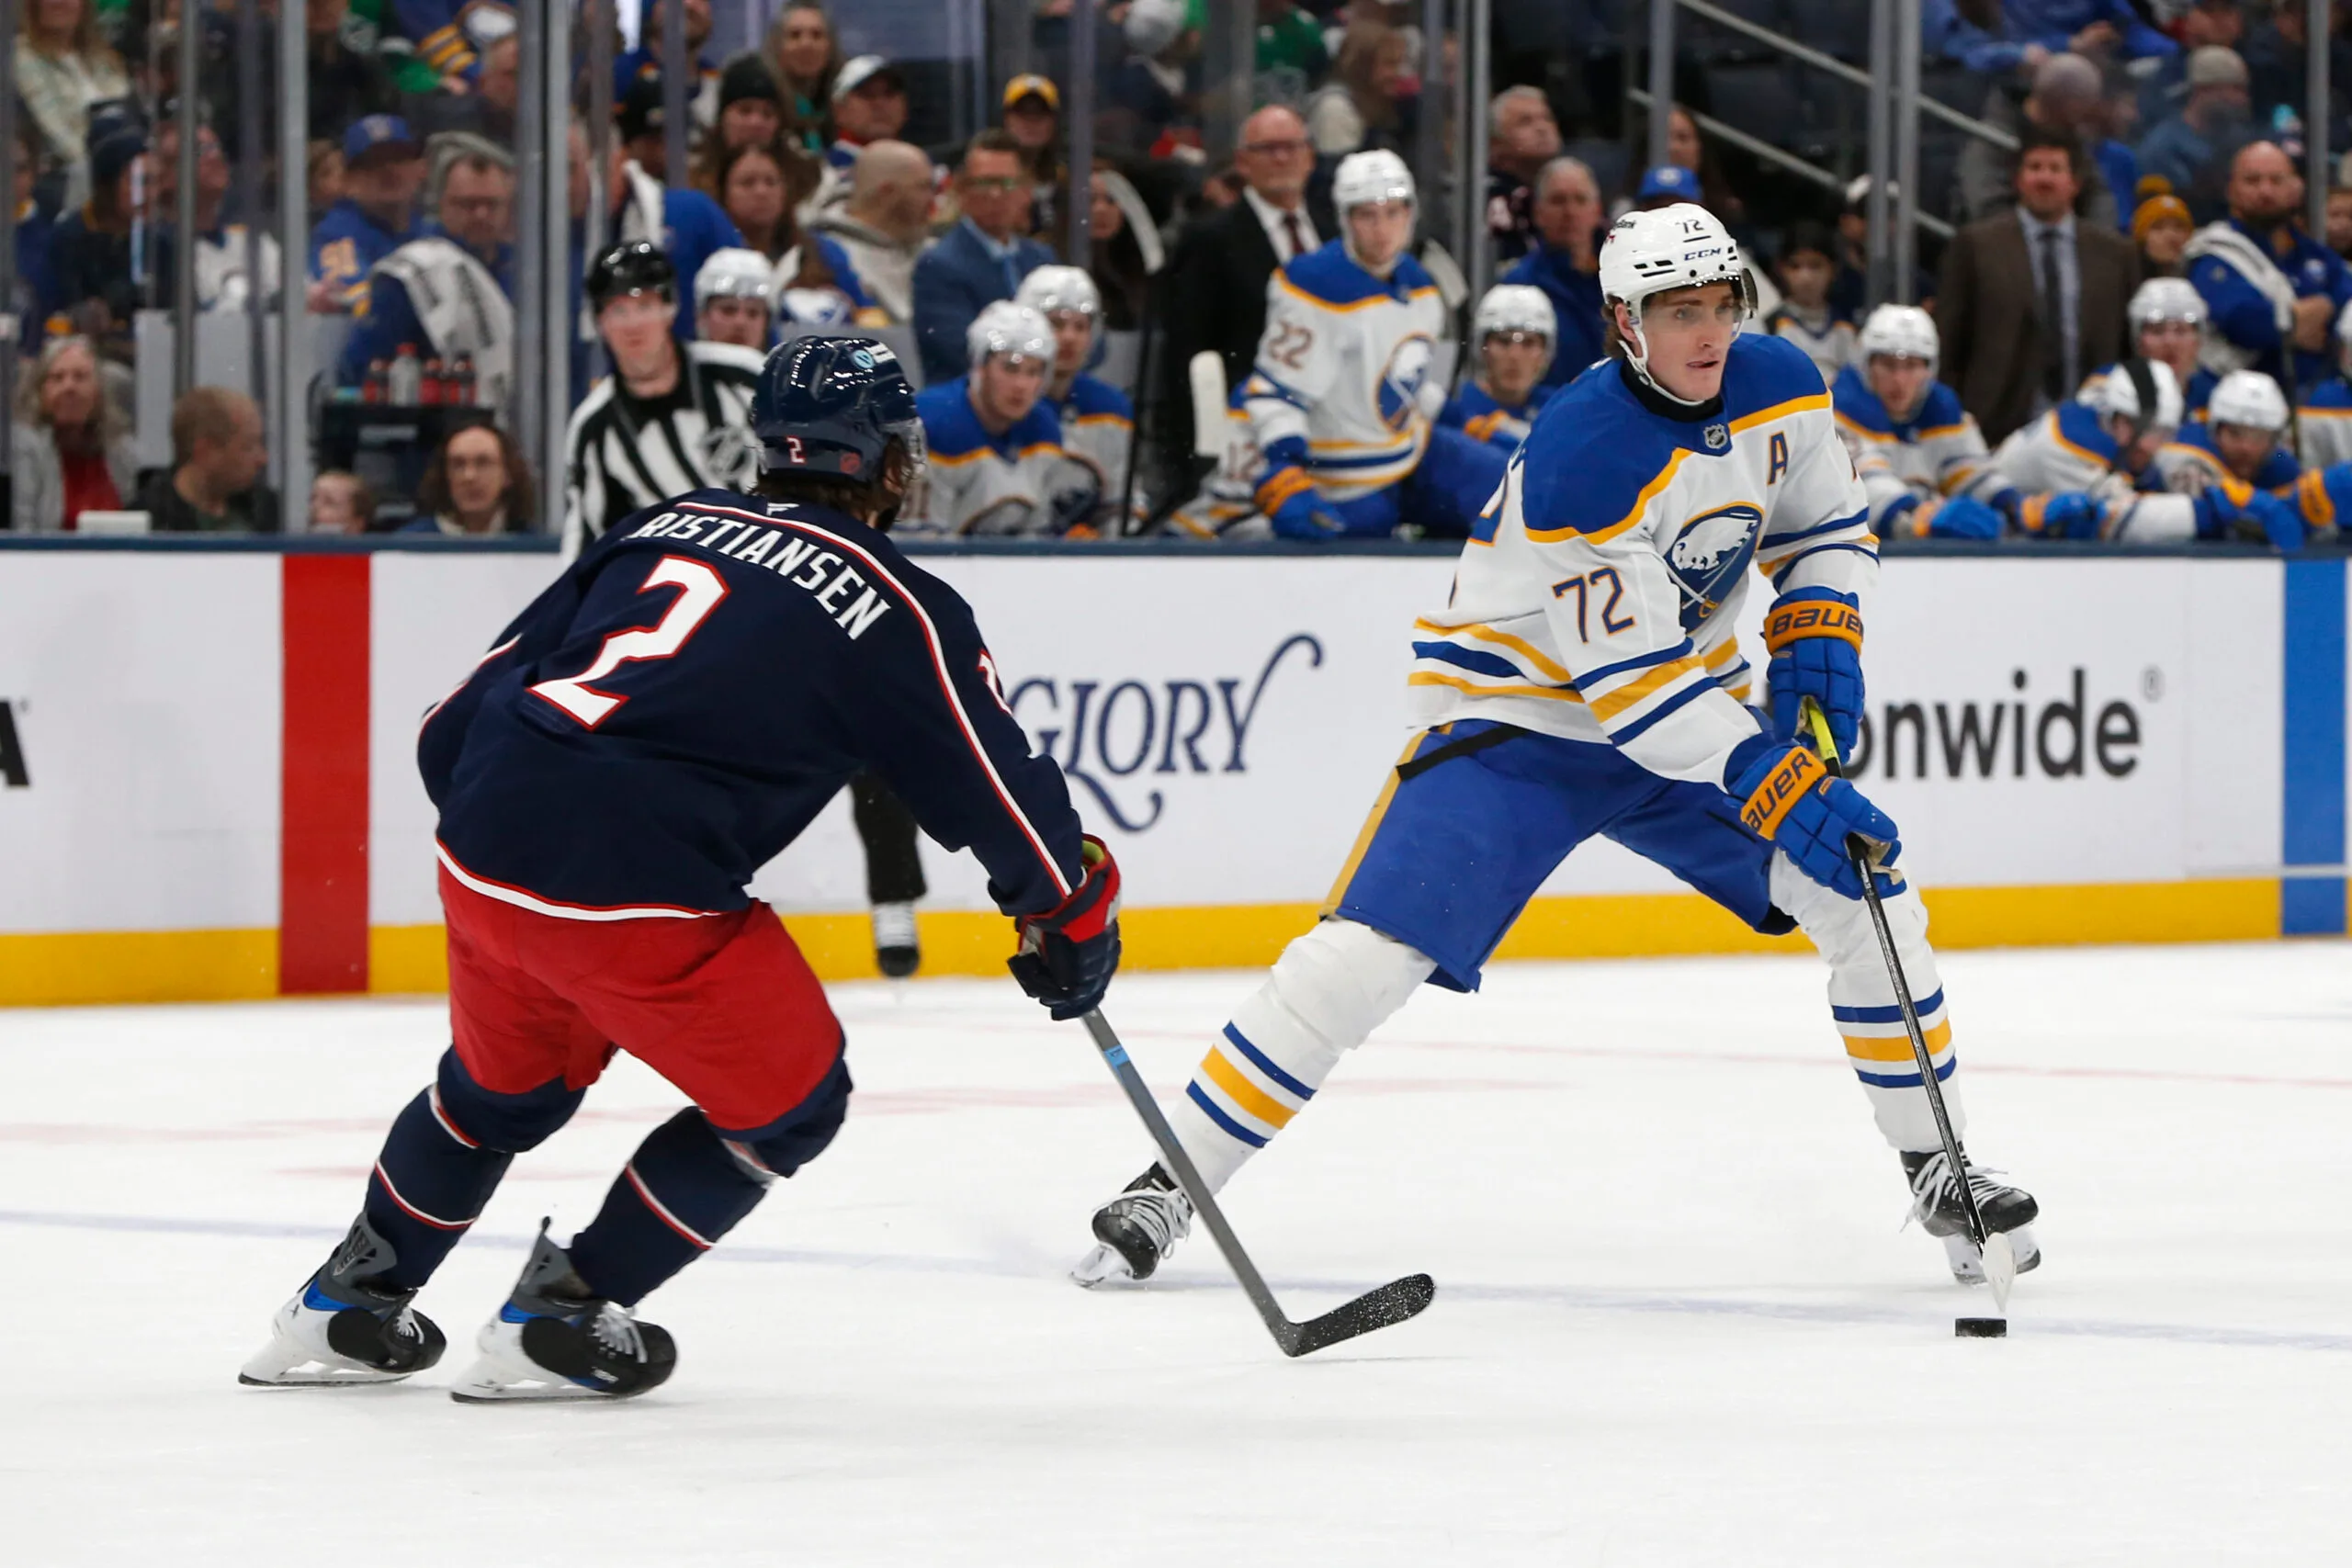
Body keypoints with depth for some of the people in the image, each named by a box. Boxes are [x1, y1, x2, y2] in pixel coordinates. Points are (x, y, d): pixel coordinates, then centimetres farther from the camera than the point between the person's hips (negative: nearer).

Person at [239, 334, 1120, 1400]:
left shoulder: (673, 524, 18)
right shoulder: (898, 611, 2)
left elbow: (472, 701, 19)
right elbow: (998, 790, 6)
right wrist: (1076, 915, 23)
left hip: (482, 850, 7)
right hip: (635, 892, -7)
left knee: (504, 1083, 32)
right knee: (788, 1103, 13)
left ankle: (343, 1309, 42)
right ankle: (556, 1321, 13)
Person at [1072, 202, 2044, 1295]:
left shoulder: (1779, 387, -8)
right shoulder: (1580, 456, -29)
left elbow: (1827, 526, 12)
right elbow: (1630, 681, -29)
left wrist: (1816, 648, -7)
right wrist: (1782, 793, -32)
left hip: (1687, 696, 7)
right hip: (1515, 717, -6)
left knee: (1871, 899, -2)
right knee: (1366, 954, -19)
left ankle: (1935, 1166, 16)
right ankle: (1171, 1184, -7)